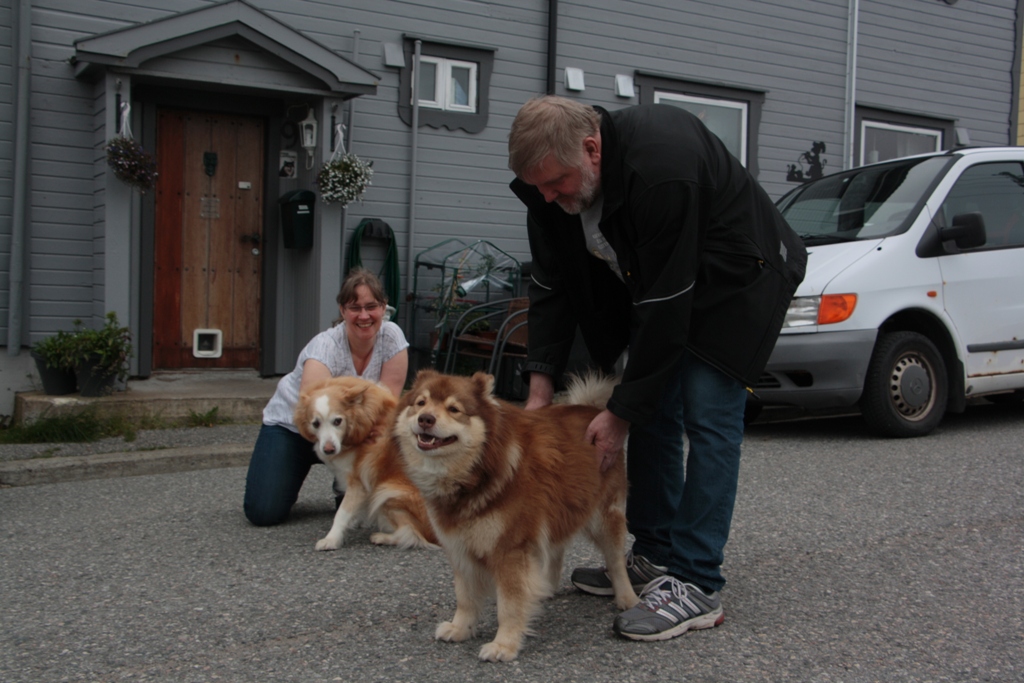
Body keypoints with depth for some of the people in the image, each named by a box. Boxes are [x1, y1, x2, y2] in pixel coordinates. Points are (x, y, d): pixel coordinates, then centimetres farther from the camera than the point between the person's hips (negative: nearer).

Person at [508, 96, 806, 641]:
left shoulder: (662, 170, -38)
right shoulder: (551, 180, -14)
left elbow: (664, 305, -33)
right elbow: (551, 287, -6)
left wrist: (621, 412, -27)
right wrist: (540, 387, -13)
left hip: (737, 279, -8)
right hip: (655, 283, 8)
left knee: (708, 417, -15)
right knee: (652, 411, 6)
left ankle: (697, 586, -11)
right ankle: (654, 556, 17)